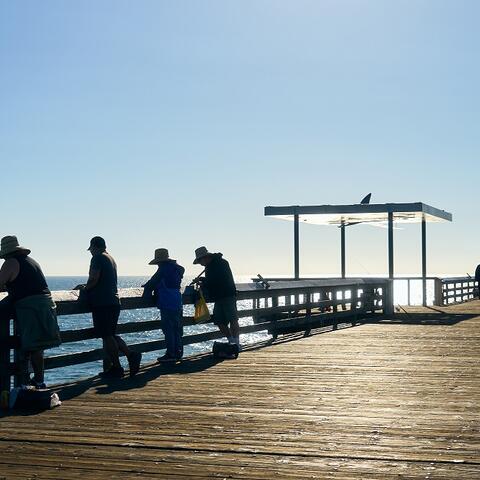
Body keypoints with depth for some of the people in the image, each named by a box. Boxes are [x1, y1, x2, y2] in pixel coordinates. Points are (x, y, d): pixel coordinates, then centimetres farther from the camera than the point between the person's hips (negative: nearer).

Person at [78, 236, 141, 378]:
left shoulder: (97, 258, -8)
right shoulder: (111, 259, 20)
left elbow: (94, 279, -18)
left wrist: (85, 289, 0)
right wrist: (87, 287, 29)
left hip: (102, 302, -9)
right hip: (114, 301, 9)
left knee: (107, 336, -4)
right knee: (111, 335, 15)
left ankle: (116, 368, -3)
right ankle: (131, 355, 0)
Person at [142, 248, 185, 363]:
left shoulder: (164, 269, -12)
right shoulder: (177, 268, 14)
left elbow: (152, 282, -8)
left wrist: (147, 293, 6)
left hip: (167, 305, -9)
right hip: (178, 304, 9)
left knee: (168, 329, -5)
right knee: (177, 329, 13)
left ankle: (171, 354, -4)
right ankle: (178, 353, 17)